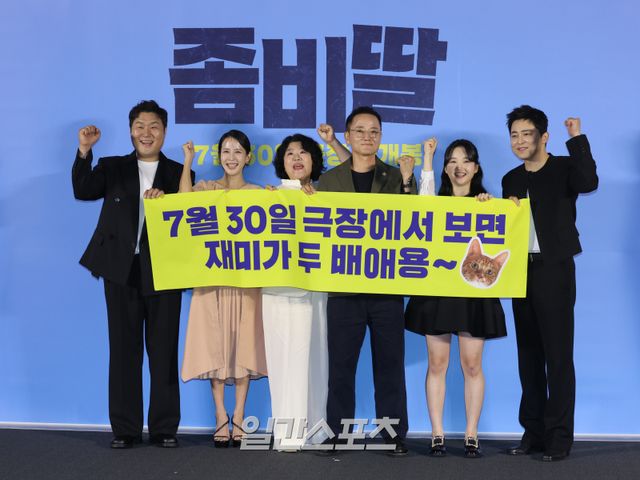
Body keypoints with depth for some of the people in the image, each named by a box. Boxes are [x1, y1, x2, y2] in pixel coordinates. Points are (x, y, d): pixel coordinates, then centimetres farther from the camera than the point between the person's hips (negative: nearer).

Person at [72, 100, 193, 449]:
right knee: (124, 349, 4)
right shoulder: (112, 168, 10)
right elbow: (83, 191, -7)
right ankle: (125, 429, 9)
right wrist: (84, 152, -19)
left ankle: (164, 428, 9)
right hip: (121, 270, 1)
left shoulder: (179, 174, 9)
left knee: (164, 351, 2)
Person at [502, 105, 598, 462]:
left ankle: (559, 436, -1)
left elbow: (589, 183, -27)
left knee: (558, 355, -5)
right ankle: (534, 431, 16)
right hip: (522, 271, 6)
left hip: (555, 270, -6)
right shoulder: (511, 180, 13)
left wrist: (577, 137, -26)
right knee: (529, 354, 9)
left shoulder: (564, 168, -5)